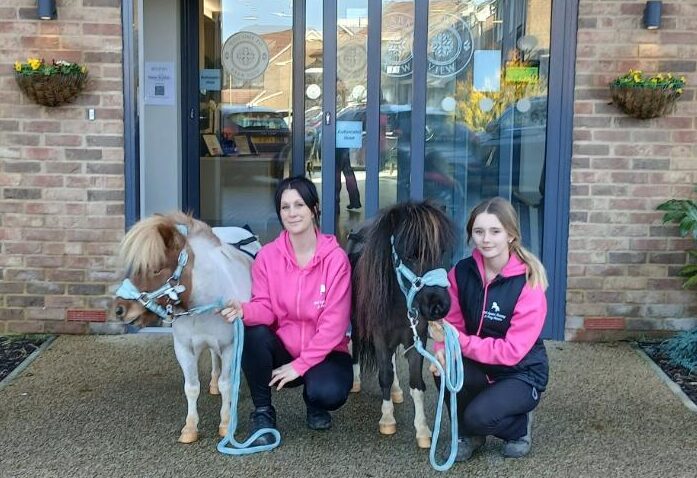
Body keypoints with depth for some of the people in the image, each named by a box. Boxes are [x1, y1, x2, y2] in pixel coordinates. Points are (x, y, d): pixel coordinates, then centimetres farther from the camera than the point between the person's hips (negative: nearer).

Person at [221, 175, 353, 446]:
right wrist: (245, 311, -33)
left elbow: (334, 323, -17)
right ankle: (263, 413, -7)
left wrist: (300, 365, -21)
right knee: (254, 333, -29)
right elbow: (265, 308, -8)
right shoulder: (268, 256, -5)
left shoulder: (335, 257, -14)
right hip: (282, 352, 2)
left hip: (324, 353, -2)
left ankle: (315, 403, 9)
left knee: (329, 393, -33)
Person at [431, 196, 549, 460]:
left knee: (478, 416, -29)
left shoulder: (528, 284, -22)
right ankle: (468, 434, 2)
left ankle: (521, 426, 9)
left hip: (521, 372, -4)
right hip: (478, 366, 4)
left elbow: (513, 351, -25)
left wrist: (459, 342, -32)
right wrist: (443, 349, -26)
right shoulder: (462, 271, -9)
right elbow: (451, 322, -3)